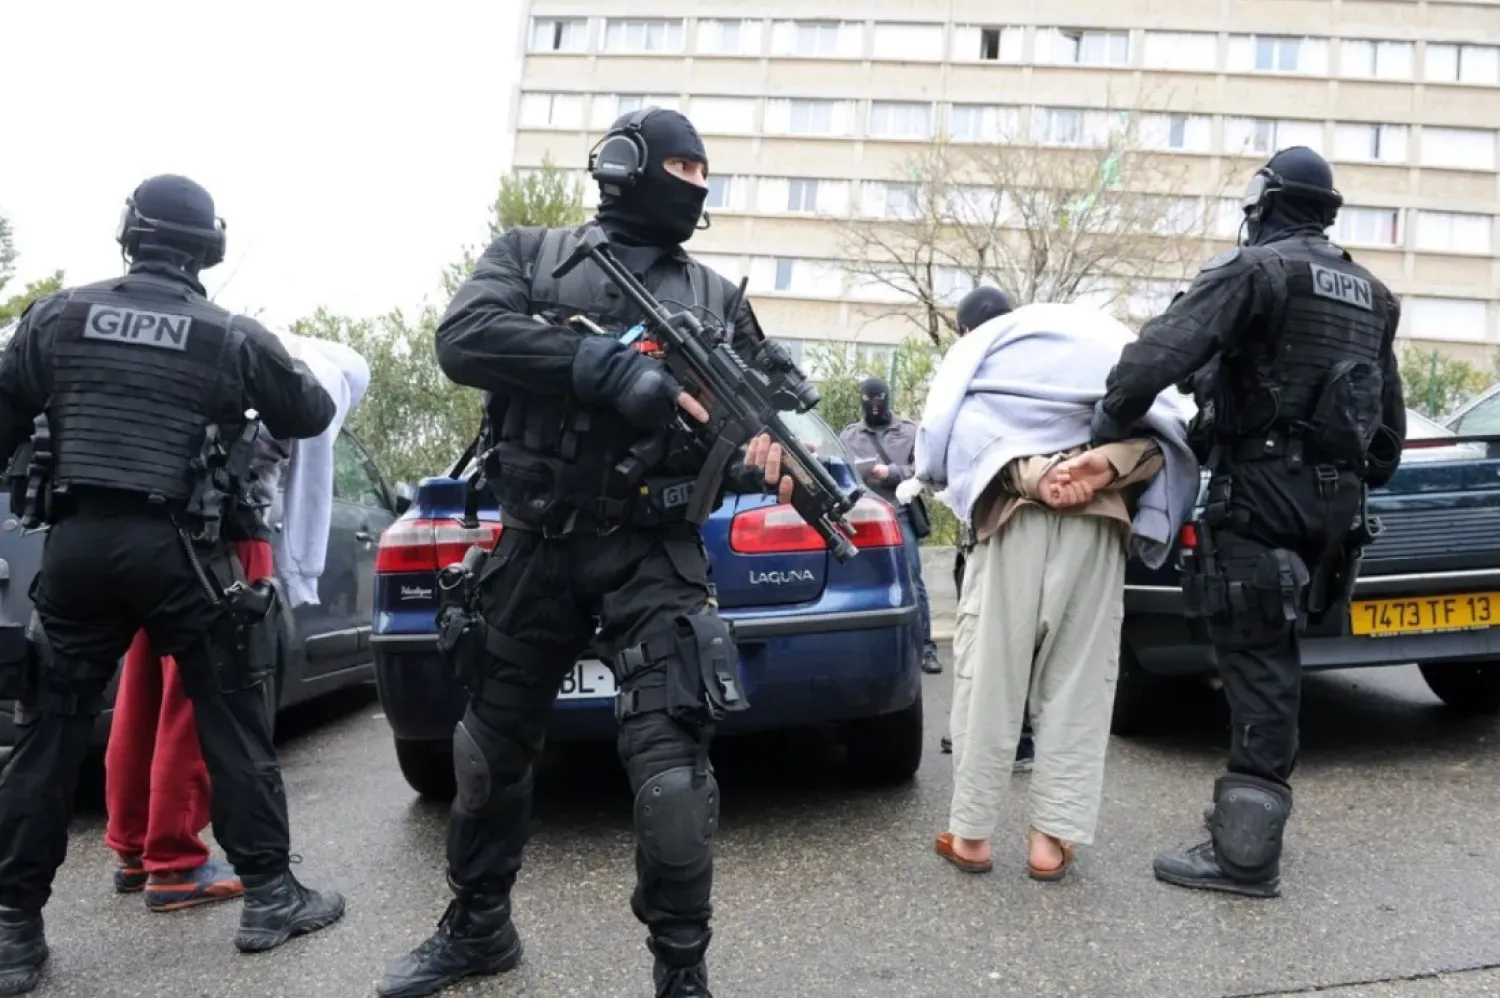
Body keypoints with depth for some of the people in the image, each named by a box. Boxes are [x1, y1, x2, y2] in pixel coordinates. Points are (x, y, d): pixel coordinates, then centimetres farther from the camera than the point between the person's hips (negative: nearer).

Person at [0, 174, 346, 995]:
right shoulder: (231, 335, 1)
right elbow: (312, 415, 13)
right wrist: (258, 390, 33)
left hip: (76, 539, 3)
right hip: (171, 543, -3)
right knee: (231, 720, 6)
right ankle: (268, 893, 11)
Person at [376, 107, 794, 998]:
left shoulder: (717, 298, 11)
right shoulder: (531, 254, 6)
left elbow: (763, 411, 9)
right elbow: (464, 340, -12)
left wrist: (767, 455, -17)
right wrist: (607, 364, -23)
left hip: (654, 555, -1)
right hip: (535, 547, 1)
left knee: (670, 763, -15)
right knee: (493, 748, 16)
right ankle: (478, 925, 40)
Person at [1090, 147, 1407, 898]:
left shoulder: (1253, 270, -7)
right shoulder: (1370, 294, 19)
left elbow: (1164, 350, -23)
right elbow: (1390, 421, 23)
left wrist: (1109, 422, -12)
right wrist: (1363, 483, 31)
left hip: (1261, 490, -8)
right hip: (1333, 498, 8)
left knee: (1254, 663, -7)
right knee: (1269, 660, 16)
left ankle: (1244, 854, -4)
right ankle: (1249, 814, 26)